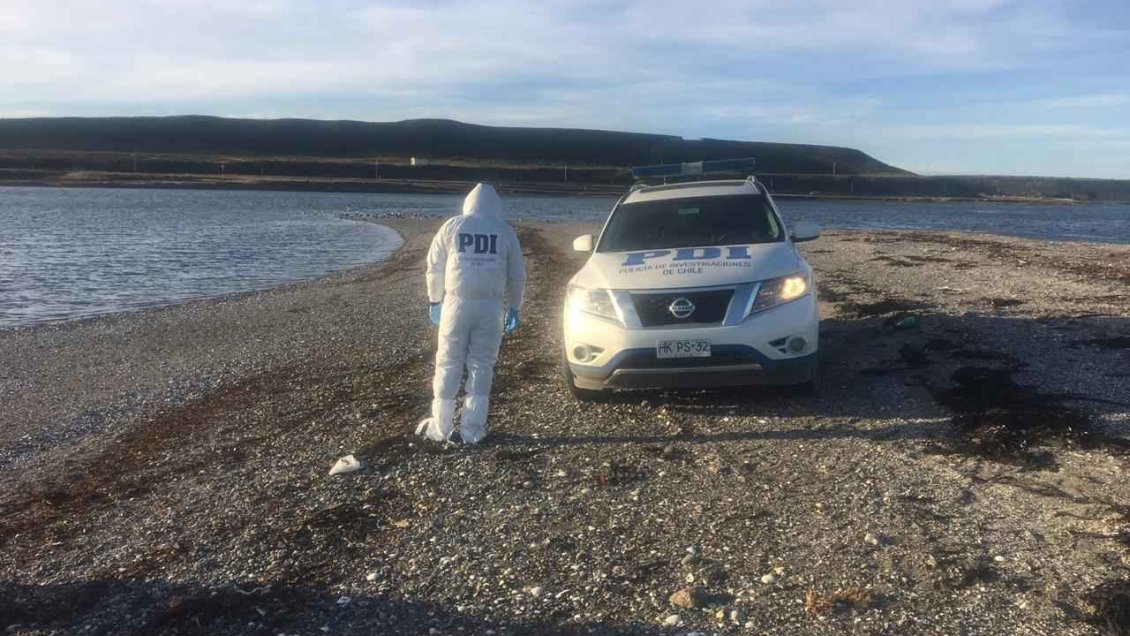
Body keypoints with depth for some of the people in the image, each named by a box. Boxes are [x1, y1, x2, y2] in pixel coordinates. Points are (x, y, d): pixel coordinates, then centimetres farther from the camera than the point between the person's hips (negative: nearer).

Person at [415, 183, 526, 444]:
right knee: (481, 367, 7)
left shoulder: (452, 226, 5)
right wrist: (514, 308, 20)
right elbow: (517, 275, 10)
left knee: (449, 365, 7)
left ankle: (441, 428, 12)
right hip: (490, 306, 1)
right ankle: (473, 430, 9)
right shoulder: (505, 232, 7)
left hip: (457, 303, -1)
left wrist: (434, 301, 18)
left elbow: (435, 268, 7)